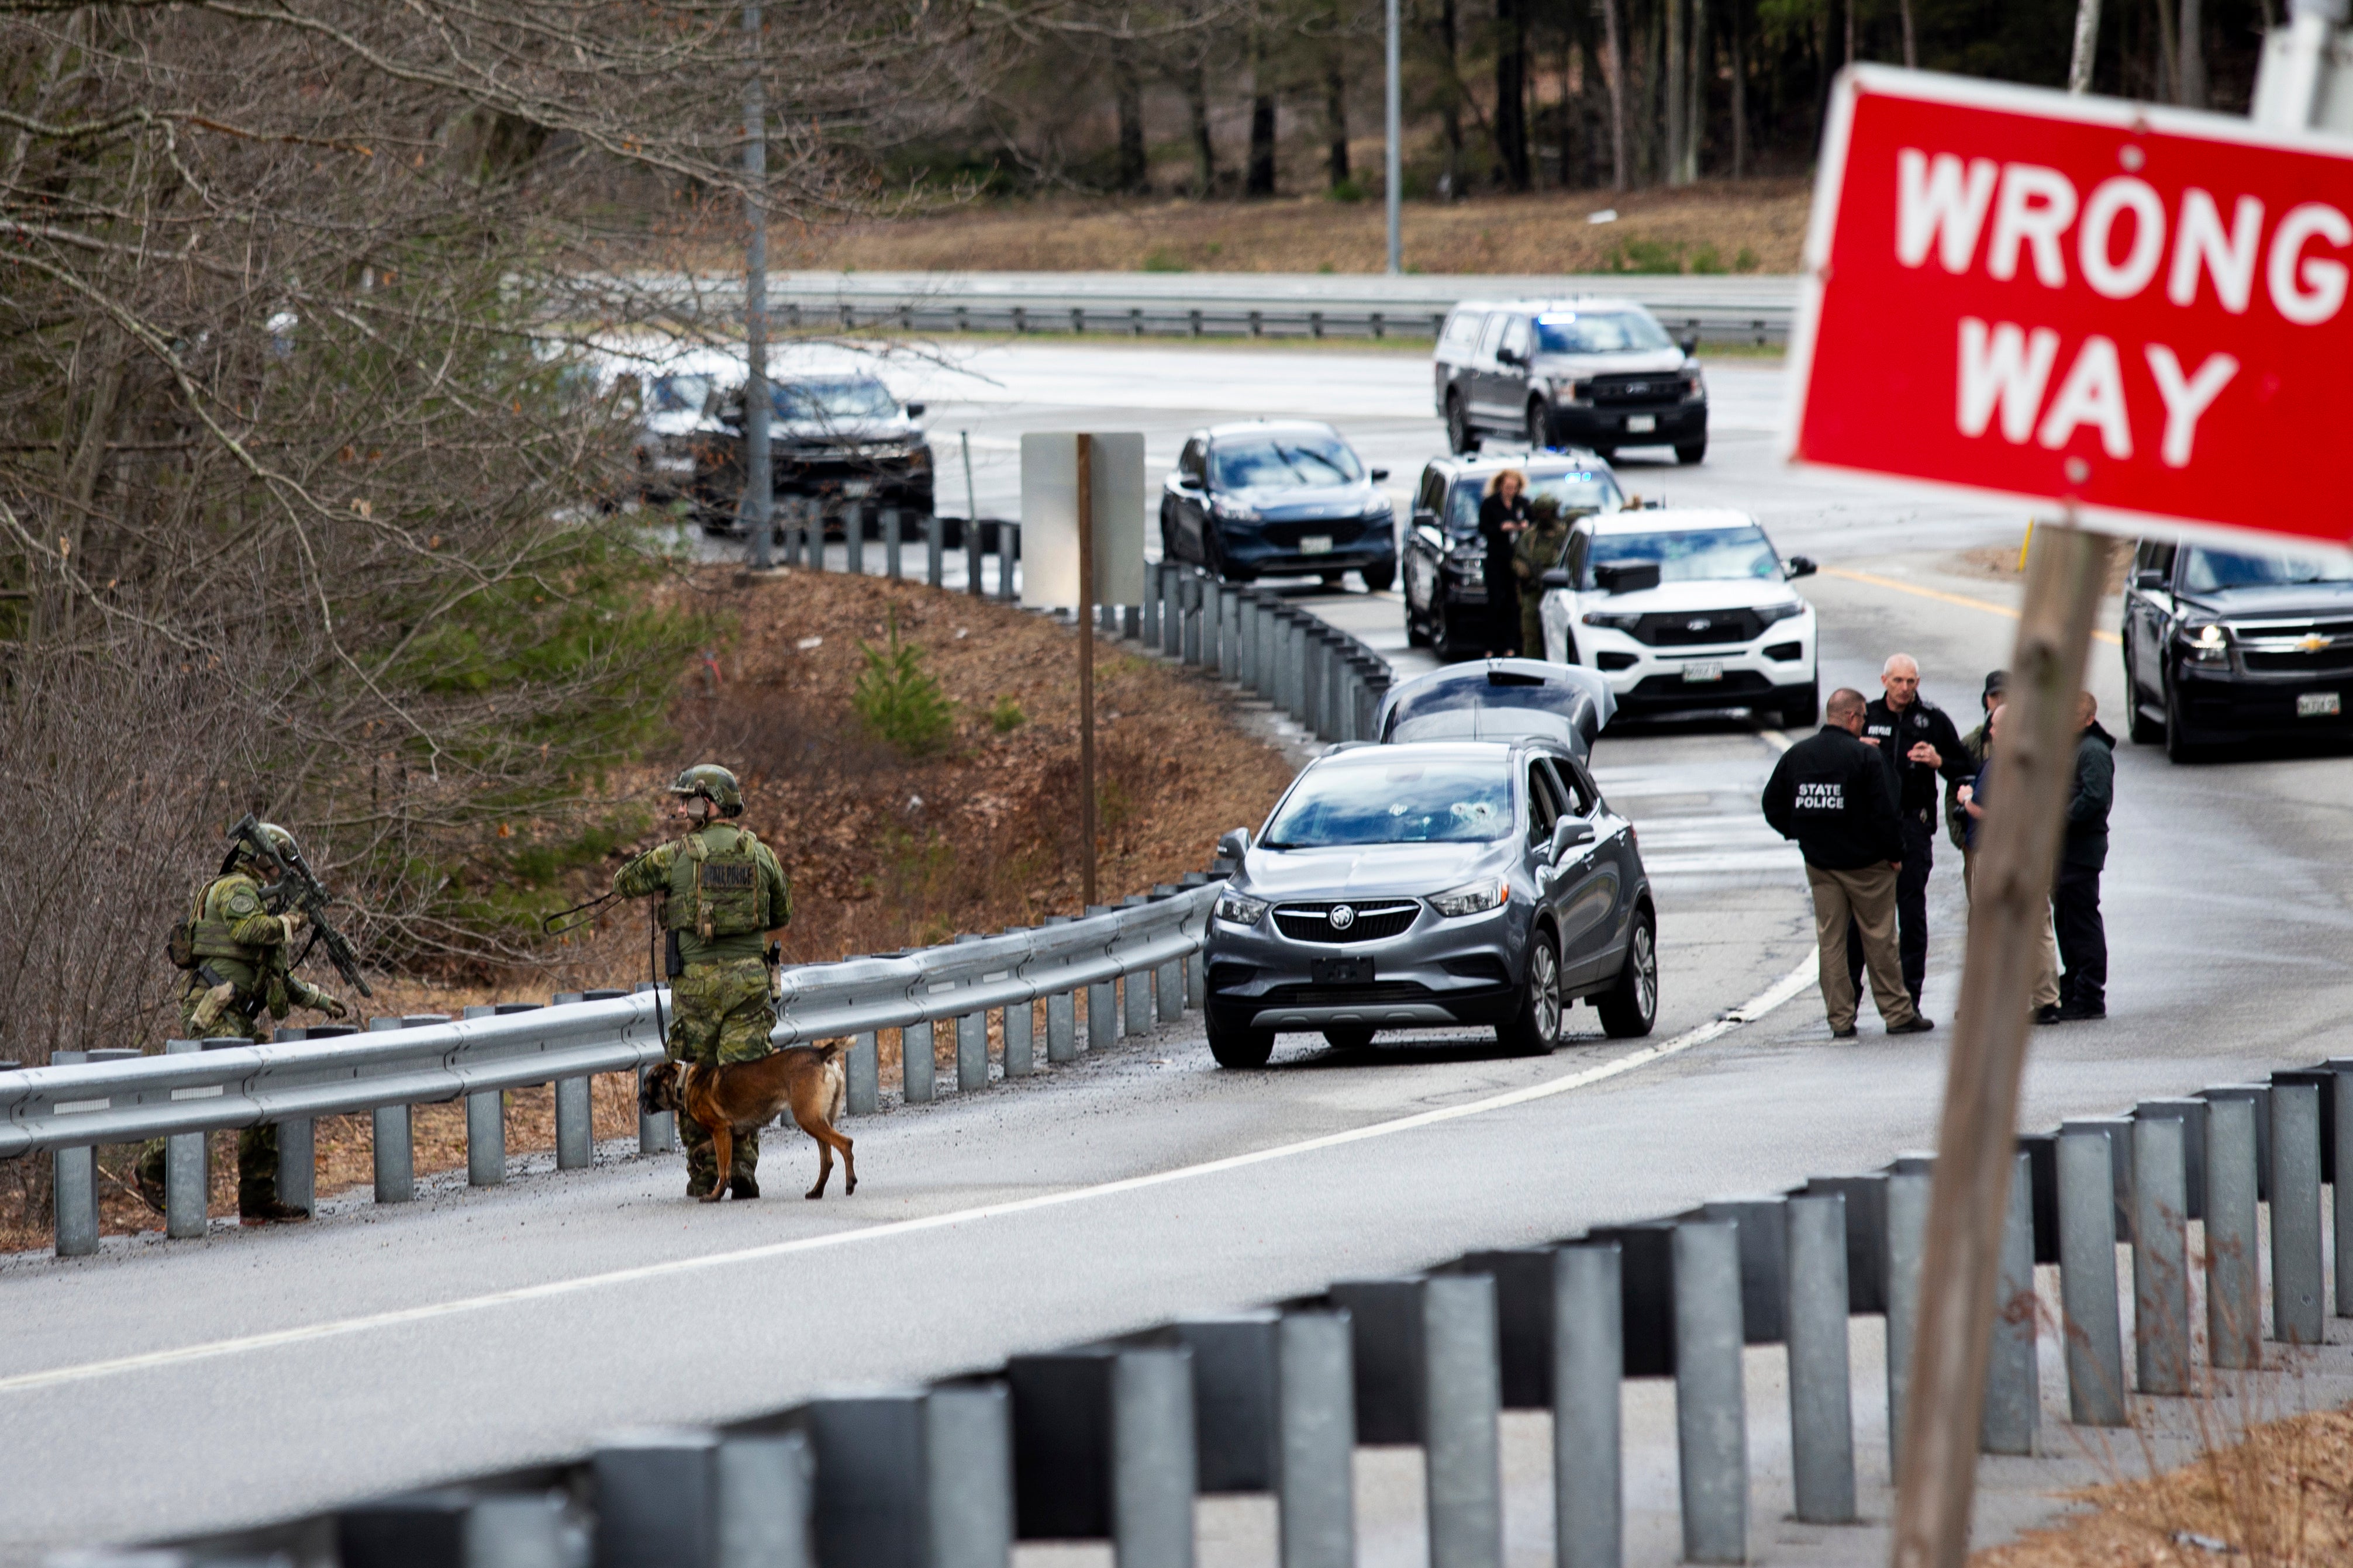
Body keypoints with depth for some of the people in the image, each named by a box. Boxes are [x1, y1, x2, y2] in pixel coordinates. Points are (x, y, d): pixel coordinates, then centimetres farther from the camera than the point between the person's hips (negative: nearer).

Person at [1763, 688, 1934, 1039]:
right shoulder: (1864, 756, -15)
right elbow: (1883, 812, -17)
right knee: (1879, 940, 4)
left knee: (1830, 941, 8)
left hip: (1819, 865, 4)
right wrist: (1895, 852, -4)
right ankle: (1898, 1013, 9)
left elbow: (1773, 807, 6)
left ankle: (1840, 1020, 7)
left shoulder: (1795, 756, 2)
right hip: (1865, 864, -4)